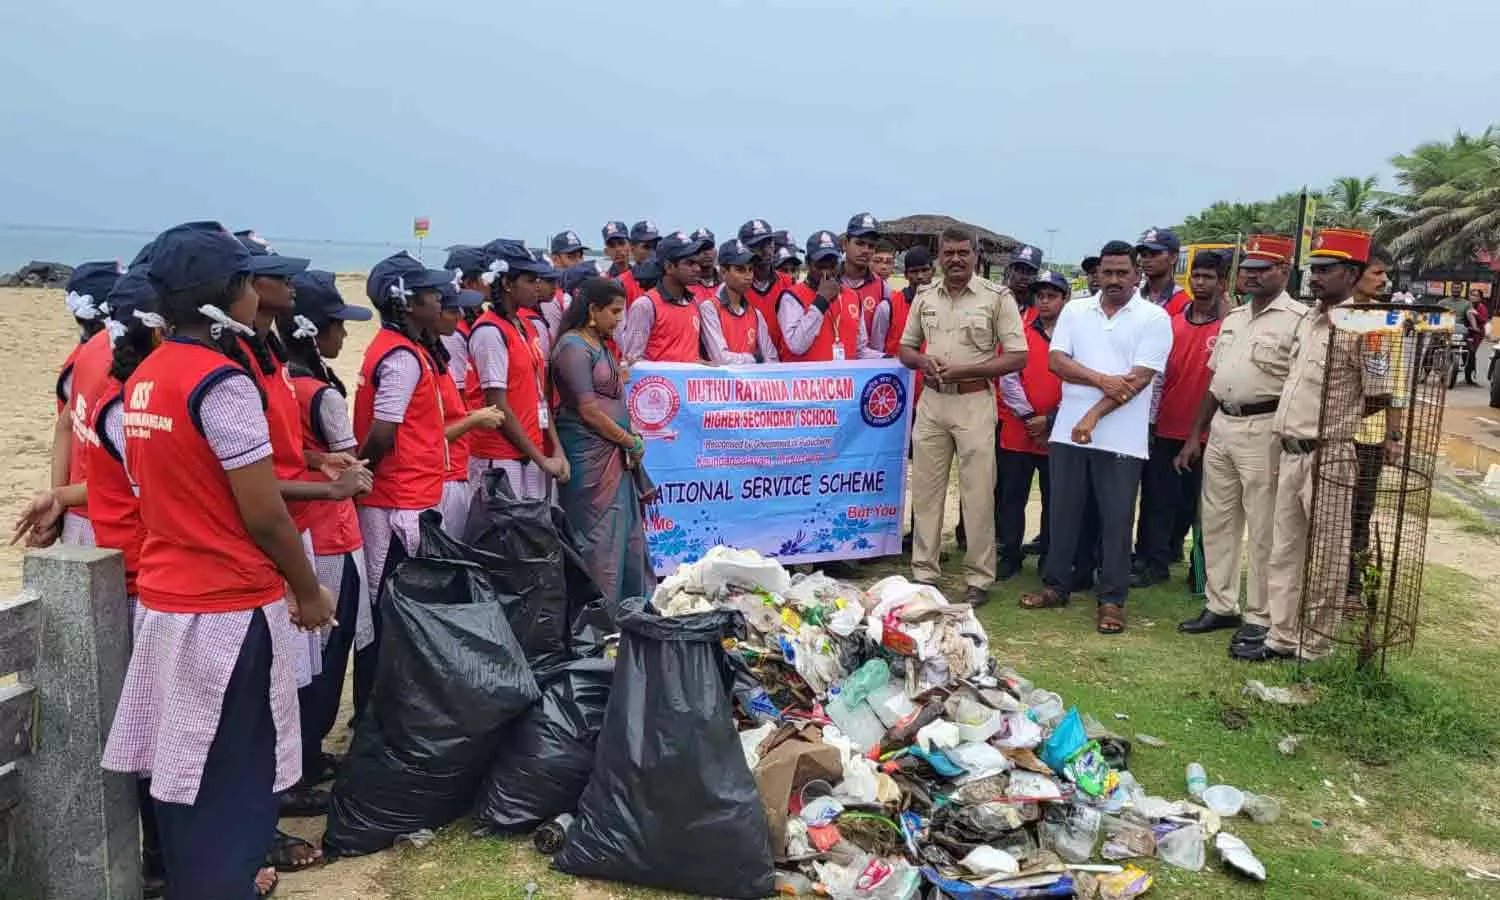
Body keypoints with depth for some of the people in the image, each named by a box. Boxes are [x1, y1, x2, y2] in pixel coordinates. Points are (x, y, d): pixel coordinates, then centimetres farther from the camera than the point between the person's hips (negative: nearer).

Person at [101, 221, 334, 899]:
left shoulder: (143, 378, 7)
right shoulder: (222, 382, -19)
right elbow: (264, 515, -17)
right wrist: (309, 591, -5)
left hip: (165, 595, 8)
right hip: (228, 607, -8)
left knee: (183, 768, 20)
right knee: (232, 781, 4)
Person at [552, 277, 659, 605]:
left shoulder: (600, 345, 17)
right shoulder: (573, 346, -11)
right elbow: (588, 411, -17)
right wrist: (632, 442, -9)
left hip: (616, 455, 9)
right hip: (589, 454, -9)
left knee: (628, 530, 12)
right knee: (598, 535, -4)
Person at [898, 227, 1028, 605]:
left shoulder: (997, 298, -4)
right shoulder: (924, 297, 9)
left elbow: (1018, 357, -7)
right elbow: (905, 348, 17)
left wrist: (964, 369, -15)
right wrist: (923, 361, -7)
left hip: (975, 403, -4)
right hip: (931, 401, 4)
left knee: (979, 494, -1)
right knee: (925, 489, 8)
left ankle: (979, 578, 9)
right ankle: (924, 571, 18)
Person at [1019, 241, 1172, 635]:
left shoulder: (1154, 319, -2)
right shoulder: (1075, 311, 9)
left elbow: (1139, 378, -10)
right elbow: (1056, 360, -1)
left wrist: (1094, 415, -16)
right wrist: (1102, 380, -15)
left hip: (1121, 437, -3)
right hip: (1068, 431, 3)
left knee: (1116, 519, 2)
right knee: (1064, 511, 11)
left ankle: (1112, 599, 11)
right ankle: (1056, 585, 23)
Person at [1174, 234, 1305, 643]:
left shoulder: (1297, 319, -9)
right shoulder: (1233, 318, 16)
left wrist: (1289, 441, -18)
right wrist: (1195, 435, 17)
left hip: (1264, 430, -8)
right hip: (1220, 426, 8)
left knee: (1263, 529, 0)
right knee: (1216, 521, 13)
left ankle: (1259, 617, 10)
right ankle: (1220, 606, 25)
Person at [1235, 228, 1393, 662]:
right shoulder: (1307, 318, 13)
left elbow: (1381, 398, -11)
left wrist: (1333, 421, -1)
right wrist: (1290, 429, 12)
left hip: (1331, 458, -9)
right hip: (1292, 452, 9)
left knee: (1325, 559, 2)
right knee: (1285, 551, 15)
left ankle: (1313, 650, 11)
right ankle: (1282, 638, 25)